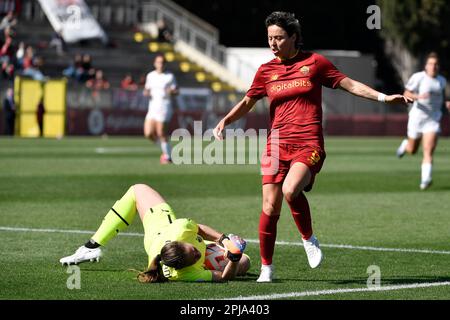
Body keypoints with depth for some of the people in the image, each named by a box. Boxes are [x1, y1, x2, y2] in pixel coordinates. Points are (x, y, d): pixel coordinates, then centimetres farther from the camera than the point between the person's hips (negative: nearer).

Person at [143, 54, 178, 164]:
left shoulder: (170, 76, -2)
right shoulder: (150, 75, 12)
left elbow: (176, 92, -2)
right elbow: (147, 90, 21)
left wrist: (171, 91, -25)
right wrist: (146, 92, -2)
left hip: (164, 106, -5)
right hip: (153, 106, 5)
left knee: (161, 133, -10)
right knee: (148, 133, -3)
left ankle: (167, 156, 4)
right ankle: (165, 150, 19)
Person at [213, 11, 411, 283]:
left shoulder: (314, 62, 4)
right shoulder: (266, 70, 11)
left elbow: (350, 84, 8)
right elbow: (248, 102, 17)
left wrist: (383, 97, 0)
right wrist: (224, 122, 1)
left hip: (309, 144, -3)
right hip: (277, 145, 3)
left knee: (290, 190, -29)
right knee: (270, 206, -6)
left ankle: (309, 239, -2)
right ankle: (266, 268, 9)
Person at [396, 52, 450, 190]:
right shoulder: (418, 77, -10)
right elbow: (406, 94, -9)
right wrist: (418, 96, -27)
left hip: (433, 120, 2)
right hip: (417, 117, -2)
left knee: (429, 151, -15)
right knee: (412, 150, 17)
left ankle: (426, 179, -22)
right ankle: (405, 144, 53)